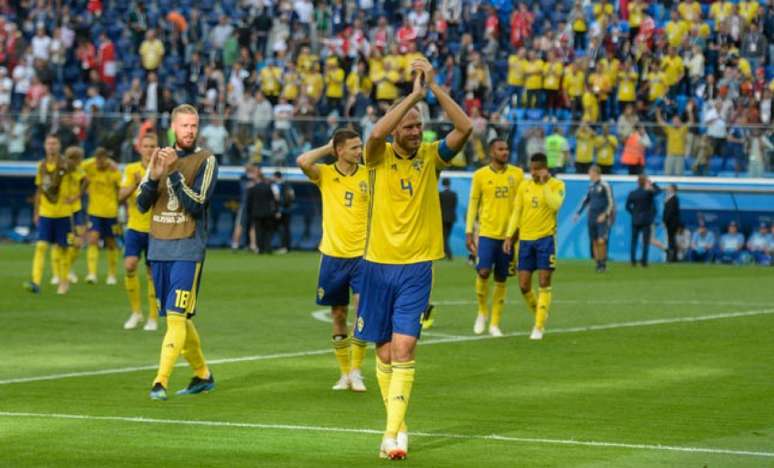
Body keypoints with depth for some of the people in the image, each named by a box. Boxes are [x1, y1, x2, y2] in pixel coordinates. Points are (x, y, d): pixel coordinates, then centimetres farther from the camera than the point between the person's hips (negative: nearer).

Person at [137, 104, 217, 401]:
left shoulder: (205, 161, -3)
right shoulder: (162, 157, 11)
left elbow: (196, 205, -14)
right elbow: (142, 205, 5)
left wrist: (173, 172, -20)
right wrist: (153, 176, -13)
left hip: (188, 250, -5)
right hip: (159, 248, 5)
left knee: (176, 316, -13)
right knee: (176, 318, 10)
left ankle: (161, 381, -18)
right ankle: (202, 376, 24)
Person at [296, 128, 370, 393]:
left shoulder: (369, 175, 0)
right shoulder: (325, 175, -1)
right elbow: (303, 162, -20)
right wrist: (328, 148, -7)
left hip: (361, 254, -1)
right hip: (333, 254, 1)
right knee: (338, 316, 8)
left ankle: (356, 371, -1)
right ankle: (344, 373, 20)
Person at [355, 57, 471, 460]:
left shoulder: (430, 156, 1)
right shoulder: (380, 157, -3)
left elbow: (465, 128, -13)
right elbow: (377, 132, -26)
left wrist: (434, 87, -17)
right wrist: (414, 94, -23)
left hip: (416, 267, -1)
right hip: (379, 264, 1)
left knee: (403, 348, -13)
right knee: (385, 352, 8)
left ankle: (394, 434, -15)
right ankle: (397, 423, 24)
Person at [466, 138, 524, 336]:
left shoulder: (517, 174, 4)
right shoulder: (480, 175, 1)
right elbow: (473, 203, 5)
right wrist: (469, 232, 1)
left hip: (509, 234, 2)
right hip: (487, 232, -2)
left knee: (501, 280, 5)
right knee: (483, 272, -16)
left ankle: (495, 323, 14)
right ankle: (482, 311, 9)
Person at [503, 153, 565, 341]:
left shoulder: (556, 185, -3)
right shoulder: (524, 186, 9)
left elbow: (555, 205, -21)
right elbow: (516, 212, 12)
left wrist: (544, 183, -19)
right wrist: (509, 236, 5)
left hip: (545, 238, -4)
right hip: (525, 239, 4)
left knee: (544, 283, -6)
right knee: (524, 286, 2)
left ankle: (539, 327, -1)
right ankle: (539, 316, 24)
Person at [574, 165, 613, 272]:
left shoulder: (604, 186, -7)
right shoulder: (591, 186, 13)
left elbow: (611, 203, -8)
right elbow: (586, 200, 25)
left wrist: (605, 215, -18)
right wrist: (578, 213, 21)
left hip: (602, 218, -6)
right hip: (592, 217, 6)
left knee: (601, 241, -15)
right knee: (594, 242, 5)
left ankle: (603, 263, -4)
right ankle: (598, 264, 11)